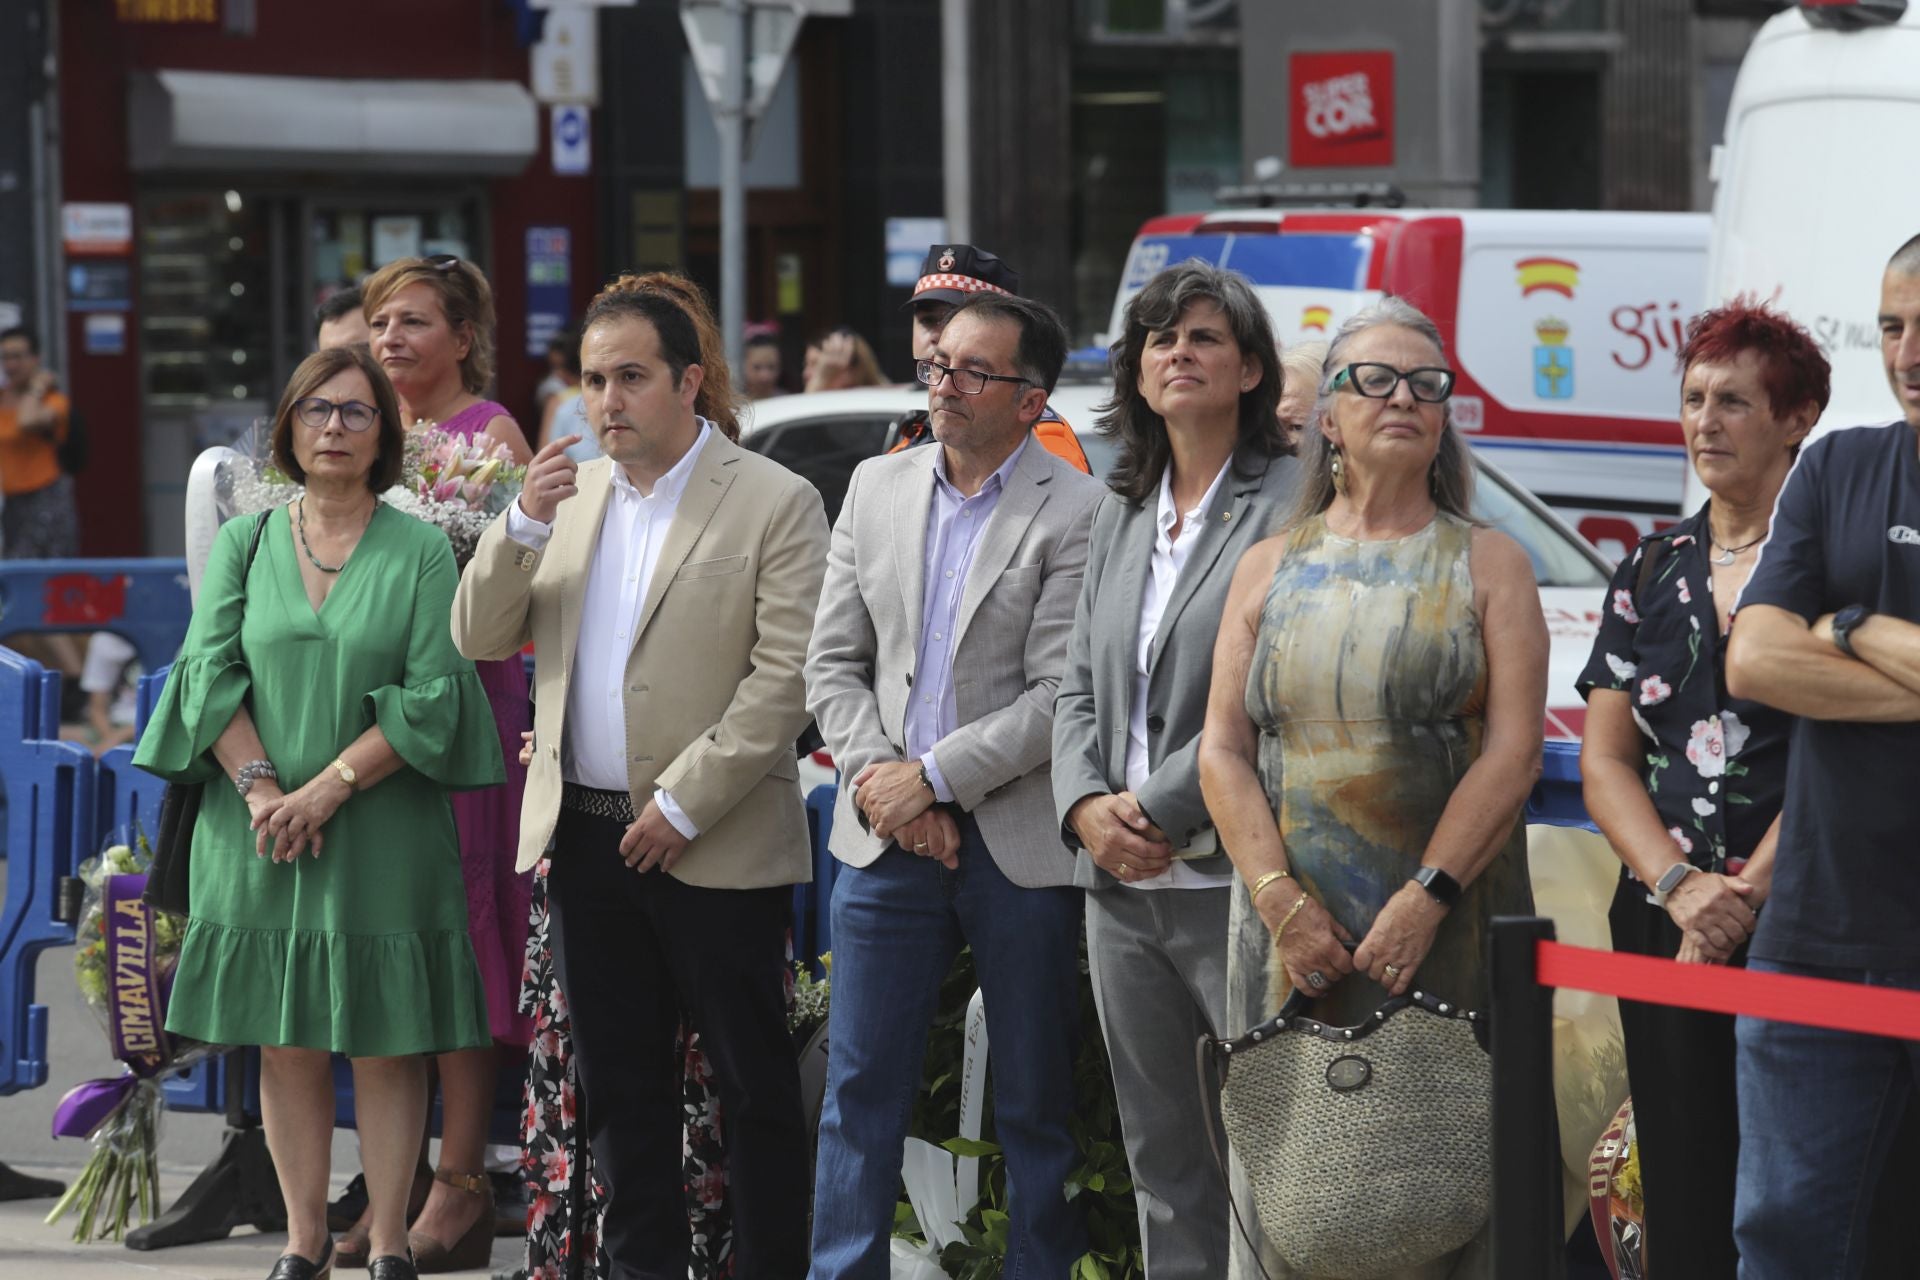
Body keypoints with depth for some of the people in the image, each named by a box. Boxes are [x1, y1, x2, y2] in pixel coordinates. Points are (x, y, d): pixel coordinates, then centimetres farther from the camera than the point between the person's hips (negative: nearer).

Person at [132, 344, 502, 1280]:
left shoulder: (420, 552, 1)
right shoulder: (244, 543, 8)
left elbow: (431, 695, -7)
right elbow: (208, 670, 0)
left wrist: (329, 788, -14)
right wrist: (261, 786, -13)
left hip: (382, 831, -2)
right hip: (259, 837, 2)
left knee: (384, 1044, 0)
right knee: (286, 1043, 6)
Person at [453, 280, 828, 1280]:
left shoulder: (774, 503, -6)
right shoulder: (567, 499, 12)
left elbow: (786, 678, -12)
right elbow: (479, 639, 7)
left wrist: (682, 804, -16)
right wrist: (524, 524, -9)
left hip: (714, 846, -5)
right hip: (584, 838, 5)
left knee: (754, 1084, 1)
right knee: (619, 1086, 11)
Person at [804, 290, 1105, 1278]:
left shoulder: (1076, 512, -7)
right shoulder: (875, 489, 10)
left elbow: (1061, 695, -12)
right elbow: (833, 662, 10)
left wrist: (934, 776, -14)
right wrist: (874, 775, -6)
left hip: (1019, 848, -4)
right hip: (886, 838, 4)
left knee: (1037, 1108, 5)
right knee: (860, 1091, 6)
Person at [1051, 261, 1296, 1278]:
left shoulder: (1291, 503, -6)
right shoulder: (1119, 515, 17)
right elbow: (1079, 687, 16)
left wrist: (1157, 808, -14)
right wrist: (1087, 808, -3)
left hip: (1234, 881, -7)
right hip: (1121, 888, 7)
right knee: (1158, 1154, 11)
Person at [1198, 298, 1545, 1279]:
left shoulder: (1486, 565, 6)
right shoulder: (1271, 569, 13)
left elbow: (1513, 750, -5)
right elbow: (1222, 749, 5)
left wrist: (1424, 902, -15)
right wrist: (1284, 903, -9)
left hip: (1443, 934, -2)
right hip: (1291, 935, 2)